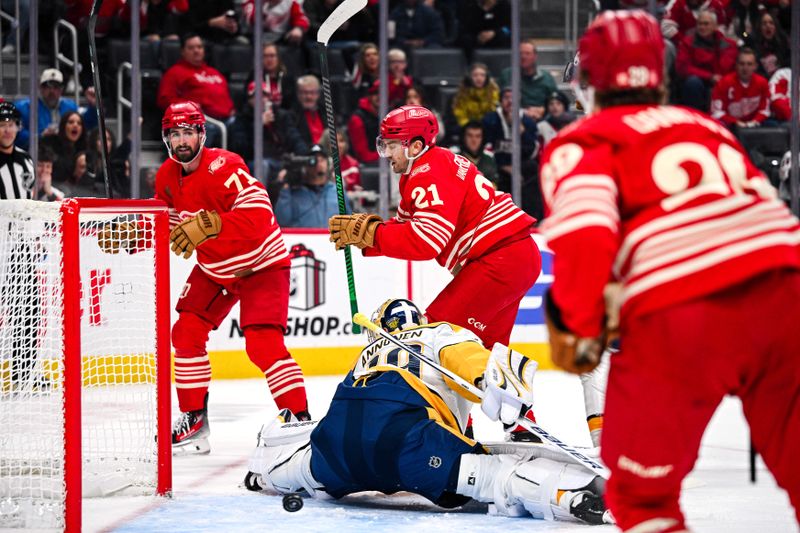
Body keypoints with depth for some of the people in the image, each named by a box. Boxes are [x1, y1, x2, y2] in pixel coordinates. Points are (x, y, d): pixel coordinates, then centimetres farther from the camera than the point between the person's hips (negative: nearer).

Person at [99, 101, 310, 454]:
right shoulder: (167, 176, -1)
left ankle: (300, 421, -16)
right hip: (214, 268, 8)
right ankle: (194, 422, 16)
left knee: (263, 344, -21)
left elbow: (258, 212, -38)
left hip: (260, 264, -8)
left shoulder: (222, 167, -27)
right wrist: (124, 236, -5)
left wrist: (207, 225, -45)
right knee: (187, 333, 4)